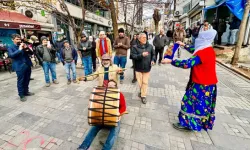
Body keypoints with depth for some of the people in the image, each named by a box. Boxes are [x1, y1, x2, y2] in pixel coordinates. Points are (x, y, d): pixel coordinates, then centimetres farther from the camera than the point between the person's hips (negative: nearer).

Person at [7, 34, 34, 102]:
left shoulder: (23, 45, 11)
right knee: (20, 81, 2)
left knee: (27, 80, 14)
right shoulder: (10, 47, 0)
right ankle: (21, 95, 13)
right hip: (19, 67, -4)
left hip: (28, 65, 4)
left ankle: (26, 92, 30)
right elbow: (11, 55, -16)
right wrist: (19, 50, -20)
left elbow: (31, 53, 8)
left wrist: (27, 48, -11)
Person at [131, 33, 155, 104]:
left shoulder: (150, 46, 1)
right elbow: (133, 56, -16)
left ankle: (143, 96, 18)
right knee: (140, 82, 11)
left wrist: (153, 60, -8)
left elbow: (153, 54, 11)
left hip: (147, 68, 1)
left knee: (145, 82, 5)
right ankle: (142, 92, 40)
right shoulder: (135, 47, -7)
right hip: (138, 68, -1)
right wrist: (141, 55, -28)